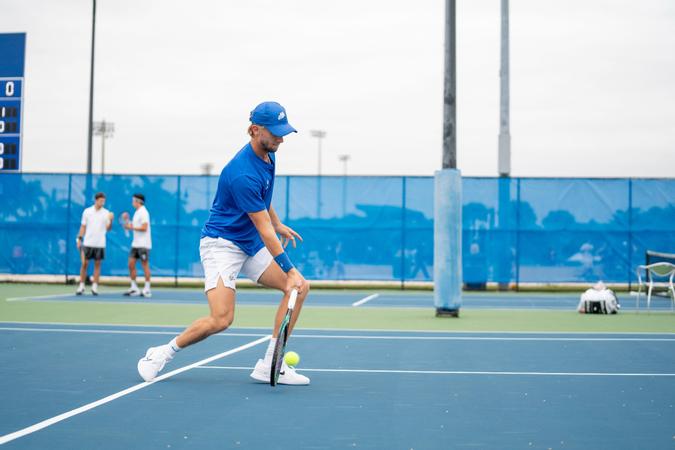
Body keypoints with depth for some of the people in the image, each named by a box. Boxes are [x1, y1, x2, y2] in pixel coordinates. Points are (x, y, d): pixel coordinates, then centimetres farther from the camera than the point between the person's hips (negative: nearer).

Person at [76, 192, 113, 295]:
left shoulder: (106, 213, 1)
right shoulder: (87, 211, 3)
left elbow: (108, 229, -2)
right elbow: (83, 227, 8)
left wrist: (111, 221, -18)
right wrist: (79, 239, 2)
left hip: (100, 244, 0)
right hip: (88, 243, 0)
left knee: (97, 264, 3)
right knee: (84, 264, 0)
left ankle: (95, 287, 8)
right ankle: (81, 286, 9)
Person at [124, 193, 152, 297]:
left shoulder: (143, 212, -12)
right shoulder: (137, 213, 16)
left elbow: (144, 228, -19)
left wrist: (132, 227, -14)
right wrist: (129, 224, 6)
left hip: (143, 244, -9)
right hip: (135, 243, 9)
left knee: (145, 265, -5)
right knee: (131, 264, 5)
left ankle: (147, 289, -1)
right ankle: (134, 288, 11)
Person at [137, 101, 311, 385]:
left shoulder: (268, 155, 3)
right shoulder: (243, 174, -27)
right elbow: (264, 230, -26)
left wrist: (279, 225, 29)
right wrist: (290, 270, -24)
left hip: (252, 246, 9)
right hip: (222, 244, -9)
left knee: (301, 287, -4)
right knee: (221, 320, -21)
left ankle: (270, 366, -2)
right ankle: (161, 354, 4)